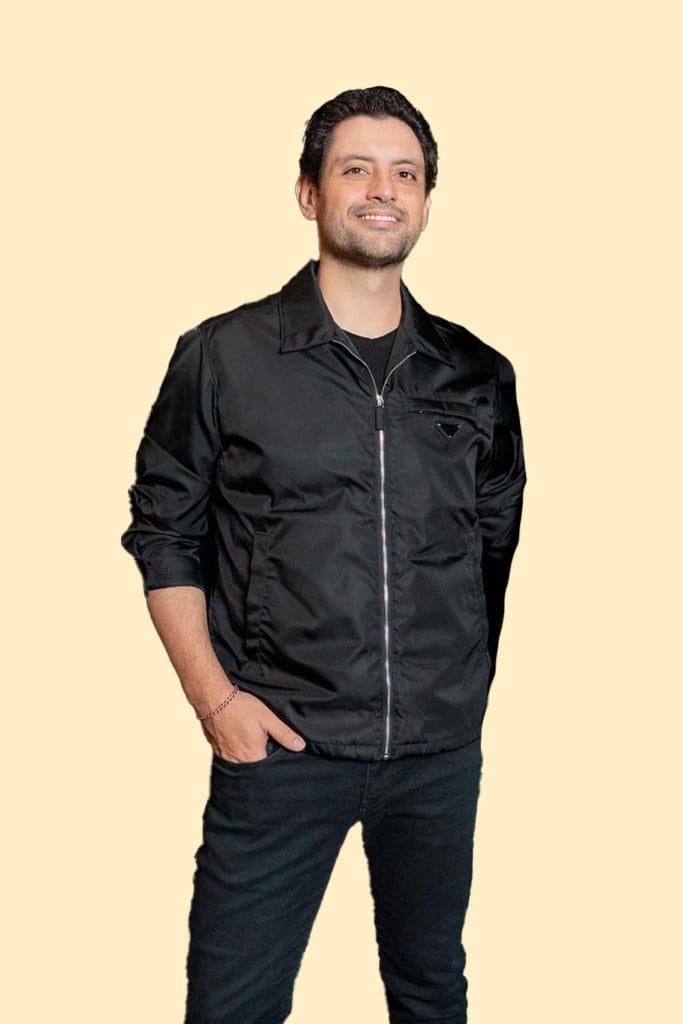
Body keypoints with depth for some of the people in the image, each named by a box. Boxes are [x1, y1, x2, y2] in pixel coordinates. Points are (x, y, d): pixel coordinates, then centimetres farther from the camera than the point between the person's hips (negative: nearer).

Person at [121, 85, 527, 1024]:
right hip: (282, 740, -3)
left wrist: (474, 686, 7)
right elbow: (164, 535, 0)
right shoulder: (223, 357, -3)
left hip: (443, 747, 3)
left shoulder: (478, 374, 5)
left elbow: (501, 544, 12)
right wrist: (215, 698, -8)